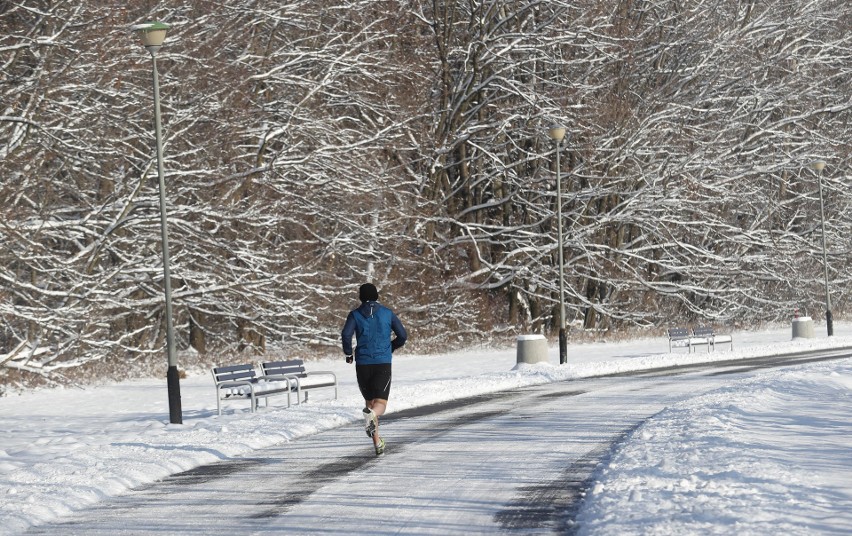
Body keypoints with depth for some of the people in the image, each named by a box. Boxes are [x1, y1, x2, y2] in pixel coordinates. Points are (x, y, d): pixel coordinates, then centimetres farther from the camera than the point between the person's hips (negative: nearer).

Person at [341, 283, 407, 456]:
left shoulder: (355, 314, 3)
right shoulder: (387, 313, 6)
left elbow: (346, 334, -12)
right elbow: (403, 335, 3)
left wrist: (348, 352, 5)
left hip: (362, 364, 1)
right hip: (383, 364, -1)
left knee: (369, 402, 18)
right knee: (380, 405, -6)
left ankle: (378, 443, 15)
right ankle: (371, 415, -44)